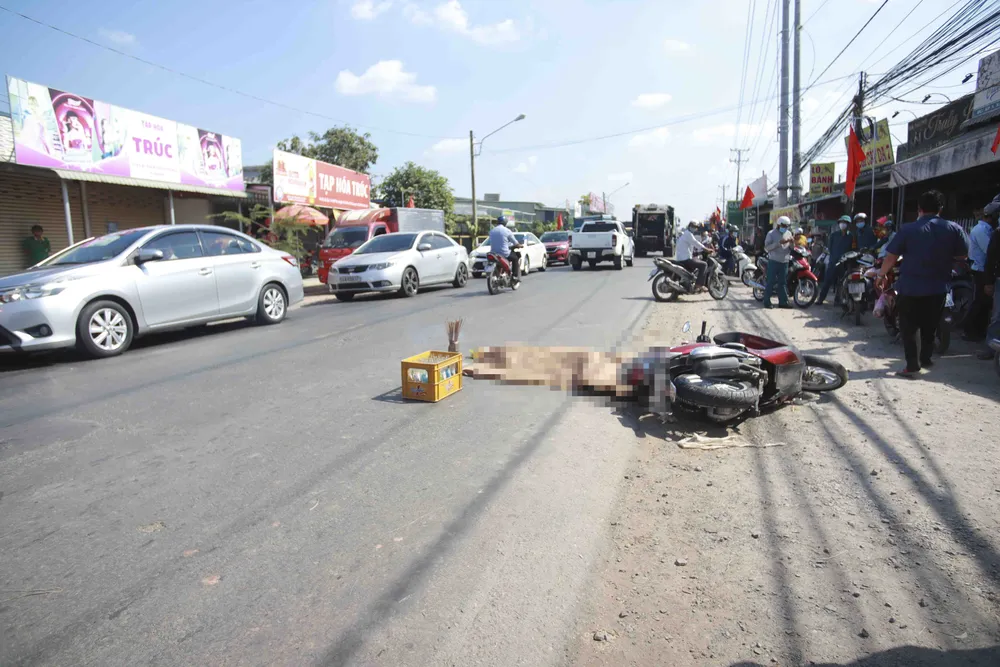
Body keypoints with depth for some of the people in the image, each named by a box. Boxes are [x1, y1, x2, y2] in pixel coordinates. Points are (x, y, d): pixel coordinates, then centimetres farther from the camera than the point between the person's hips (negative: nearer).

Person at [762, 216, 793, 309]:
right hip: (774, 261, -5)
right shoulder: (771, 233, -4)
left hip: (785, 262, 5)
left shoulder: (789, 233, 12)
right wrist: (779, 243, -23)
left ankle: (783, 302, 12)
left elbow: (791, 248, 14)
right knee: (771, 282, -4)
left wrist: (792, 243, -8)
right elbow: (766, 247, -14)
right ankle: (767, 302, 0)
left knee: (782, 283, 9)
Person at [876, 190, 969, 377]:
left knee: (910, 326, 2)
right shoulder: (954, 229, -1)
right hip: (938, 287, 4)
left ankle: (913, 365, -4)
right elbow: (962, 256, 4)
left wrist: (882, 274, 7)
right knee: (930, 325, 19)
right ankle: (925, 358, 31)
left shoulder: (908, 229, -9)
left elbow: (891, 256, -8)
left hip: (910, 286, -3)